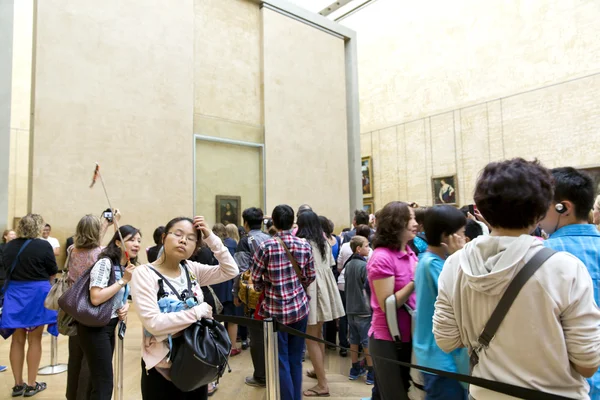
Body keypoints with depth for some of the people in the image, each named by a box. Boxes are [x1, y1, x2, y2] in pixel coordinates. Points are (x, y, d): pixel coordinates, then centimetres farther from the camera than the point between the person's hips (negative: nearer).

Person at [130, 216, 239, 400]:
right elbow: (153, 324, -25)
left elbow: (230, 271, -5)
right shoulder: (144, 274, -16)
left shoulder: (192, 269, 0)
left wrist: (210, 237, -11)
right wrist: (198, 311, -20)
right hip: (163, 370, -5)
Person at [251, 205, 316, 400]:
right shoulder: (305, 245, -4)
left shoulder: (266, 246, -14)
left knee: (281, 361, 8)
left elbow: (255, 278, -7)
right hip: (299, 307, 3)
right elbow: (310, 277, 3)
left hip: (275, 309, -3)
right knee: (296, 359, 15)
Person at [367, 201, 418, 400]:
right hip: (388, 341, -8)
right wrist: (415, 282, -23)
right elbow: (387, 305, -21)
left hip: (409, 337, 8)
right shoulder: (382, 257, -20)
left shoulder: (409, 253, 3)